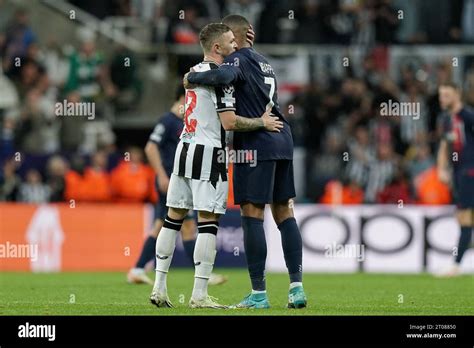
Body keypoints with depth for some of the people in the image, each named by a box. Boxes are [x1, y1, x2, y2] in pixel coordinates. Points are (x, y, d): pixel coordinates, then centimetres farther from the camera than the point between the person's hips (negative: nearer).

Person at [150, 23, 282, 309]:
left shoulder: (194, 71, 14)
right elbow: (229, 122, -18)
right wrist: (262, 123, -7)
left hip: (185, 149, 9)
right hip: (208, 153, -9)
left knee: (174, 217, 11)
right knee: (208, 222, -6)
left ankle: (159, 288, 12)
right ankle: (199, 295, -9)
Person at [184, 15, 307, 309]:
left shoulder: (238, 58, -6)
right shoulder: (264, 62, 21)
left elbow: (223, 76, -29)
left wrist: (192, 77, -14)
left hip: (256, 144, -8)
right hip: (282, 141, 8)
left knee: (252, 214, -5)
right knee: (284, 213, 9)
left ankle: (259, 294, -7)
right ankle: (297, 287, 3)